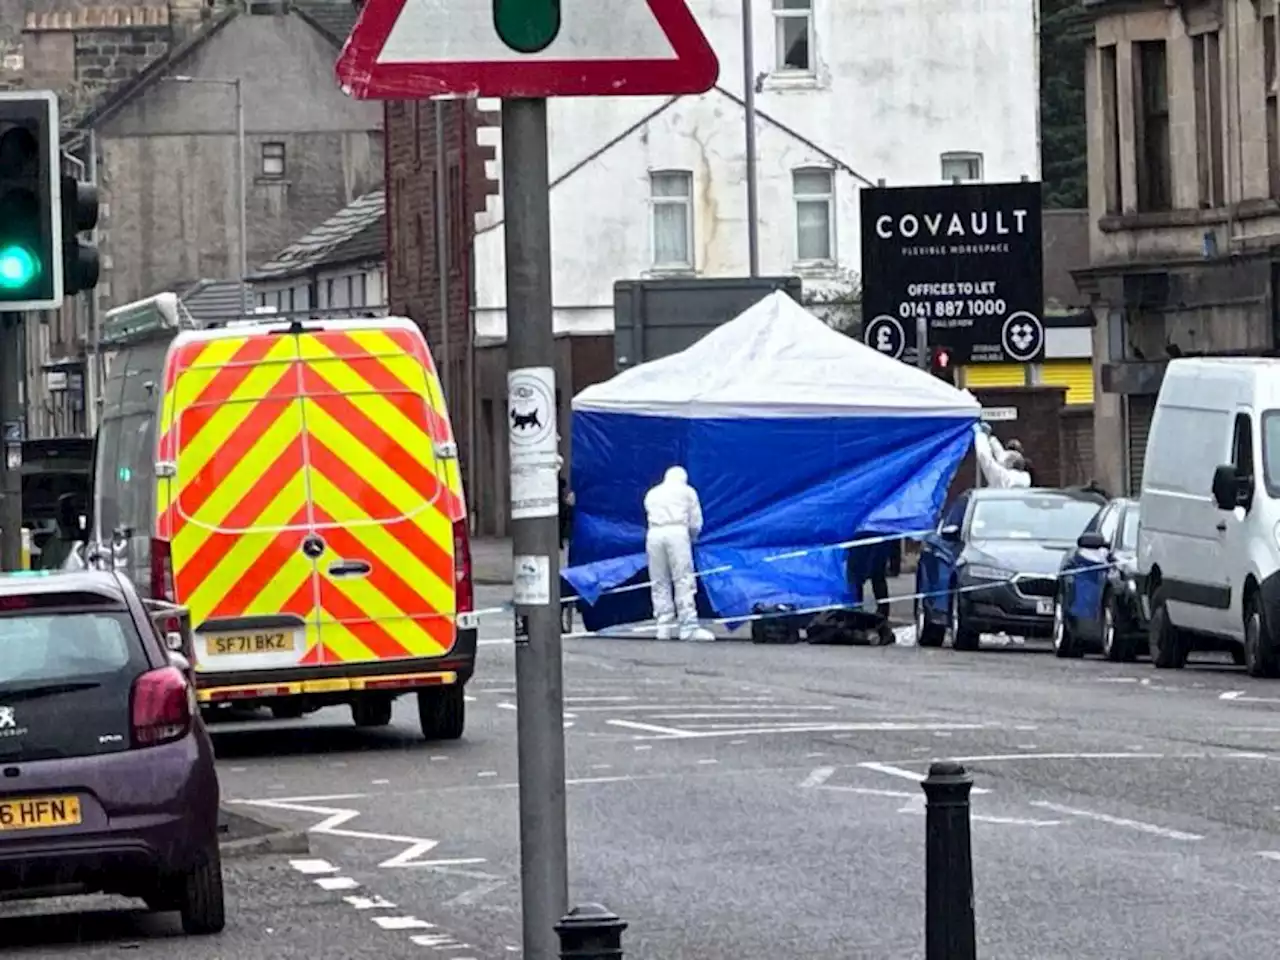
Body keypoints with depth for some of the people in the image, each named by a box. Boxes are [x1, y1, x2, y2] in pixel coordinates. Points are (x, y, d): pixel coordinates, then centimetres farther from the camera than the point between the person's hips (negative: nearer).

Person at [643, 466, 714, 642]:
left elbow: (650, 517, 19)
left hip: (654, 534, 3)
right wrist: (692, 538, 31)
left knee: (659, 583, 6)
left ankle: (664, 627, 0)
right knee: (684, 581, -5)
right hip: (677, 532, -3)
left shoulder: (653, 493, 26)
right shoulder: (687, 491, 17)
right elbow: (696, 523, 12)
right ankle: (689, 628, -12)